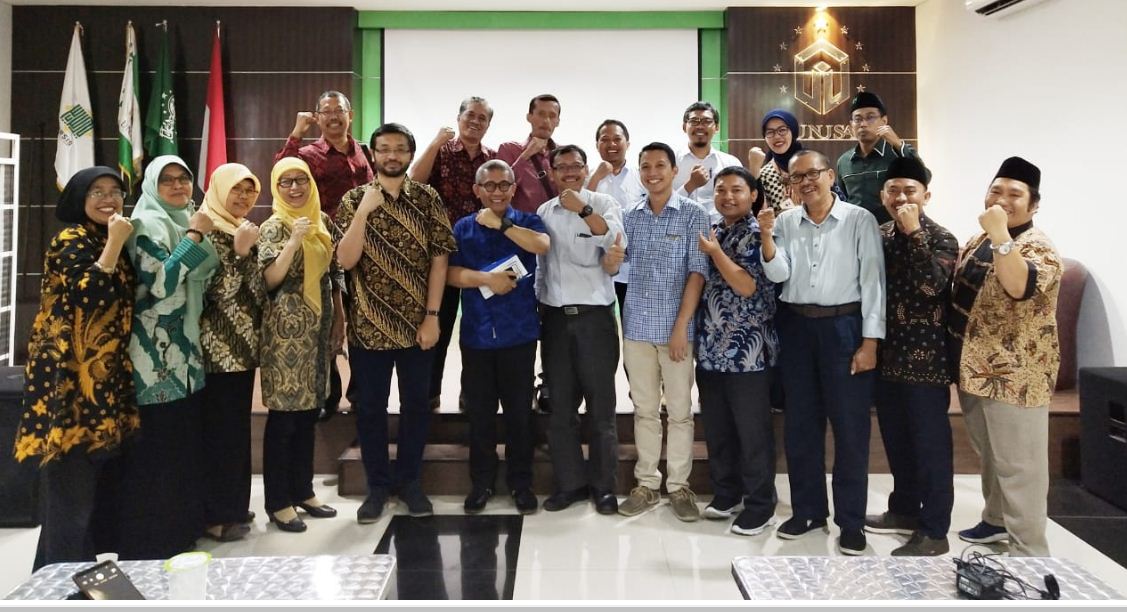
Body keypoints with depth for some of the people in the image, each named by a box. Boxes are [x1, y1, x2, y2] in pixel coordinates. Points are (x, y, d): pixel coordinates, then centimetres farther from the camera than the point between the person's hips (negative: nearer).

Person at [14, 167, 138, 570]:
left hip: (106, 373, 9)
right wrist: (114, 244, -21)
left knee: (103, 470, 13)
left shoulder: (107, 241, 15)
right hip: (73, 373, -9)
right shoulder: (71, 241, -10)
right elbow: (88, 297, -24)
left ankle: (99, 557, 25)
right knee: (72, 476, -4)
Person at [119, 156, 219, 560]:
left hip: (185, 346, 8)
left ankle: (182, 524, 25)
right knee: (155, 442, -4)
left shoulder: (188, 221, 16)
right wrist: (194, 237, -17)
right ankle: (148, 537, 7)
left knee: (185, 438, 13)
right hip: (155, 352, -8)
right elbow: (158, 282, -23)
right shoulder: (147, 224, -9)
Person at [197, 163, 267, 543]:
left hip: (243, 345, 8)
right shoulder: (207, 230, -10)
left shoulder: (245, 231, 15)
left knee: (238, 428, 13)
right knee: (218, 430, -4)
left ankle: (233, 507, 24)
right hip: (217, 348, -8)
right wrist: (238, 253, -23)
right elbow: (214, 291, -20)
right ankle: (215, 515, 6)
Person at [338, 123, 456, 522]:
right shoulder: (353, 200, -1)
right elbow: (346, 261, -10)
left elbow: (439, 257, -3)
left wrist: (432, 315, -9)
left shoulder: (427, 199, 0)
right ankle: (377, 485, 23)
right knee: (371, 408, 8)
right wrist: (364, 211, -20)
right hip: (369, 325, 0)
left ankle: (409, 481, 26)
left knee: (416, 404, 10)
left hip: (416, 324, 1)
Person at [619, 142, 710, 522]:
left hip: (676, 328, -3)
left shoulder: (693, 215, -2)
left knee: (680, 411, 5)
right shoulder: (630, 217, 9)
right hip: (637, 328, 3)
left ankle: (679, 486, 16)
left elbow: (697, 272, -8)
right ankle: (646, 484, 20)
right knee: (644, 409, 10)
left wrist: (681, 326, -13)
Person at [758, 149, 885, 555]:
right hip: (796, 327, 4)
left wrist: (870, 340, -10)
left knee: (850, 426, 1)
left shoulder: (859, 220, -3)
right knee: (799, 423, 11)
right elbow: (778, 274, -1)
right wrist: (766, 235, -16)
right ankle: (808, 511, 27)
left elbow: (872, 281, -5)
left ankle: (851, 523, 14)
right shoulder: (785, 222, 7)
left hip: (844, 327, -4)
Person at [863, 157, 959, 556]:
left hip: (925, 357, -6)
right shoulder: (880, 236, 10)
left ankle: (934, 531, 9)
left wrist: (914, 232, -22)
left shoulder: (940, 239, -7)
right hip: (887, 354, 6)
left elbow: (931, 284, -25)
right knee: (896, 440, 16)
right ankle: (905, 510, 32)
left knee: (930, 443, 0)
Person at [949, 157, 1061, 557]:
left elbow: (1018, 287, -34)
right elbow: (957, 289, 24)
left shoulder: (1039, 247, -14)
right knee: (989, 454, 22)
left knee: (1018, 465, -3)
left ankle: (1029, 553, 6)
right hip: (974, 369, 8)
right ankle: (997, 520, 39)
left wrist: (1000, 235, -34)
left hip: (1013, 375, -8)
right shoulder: (978, 242, 11)